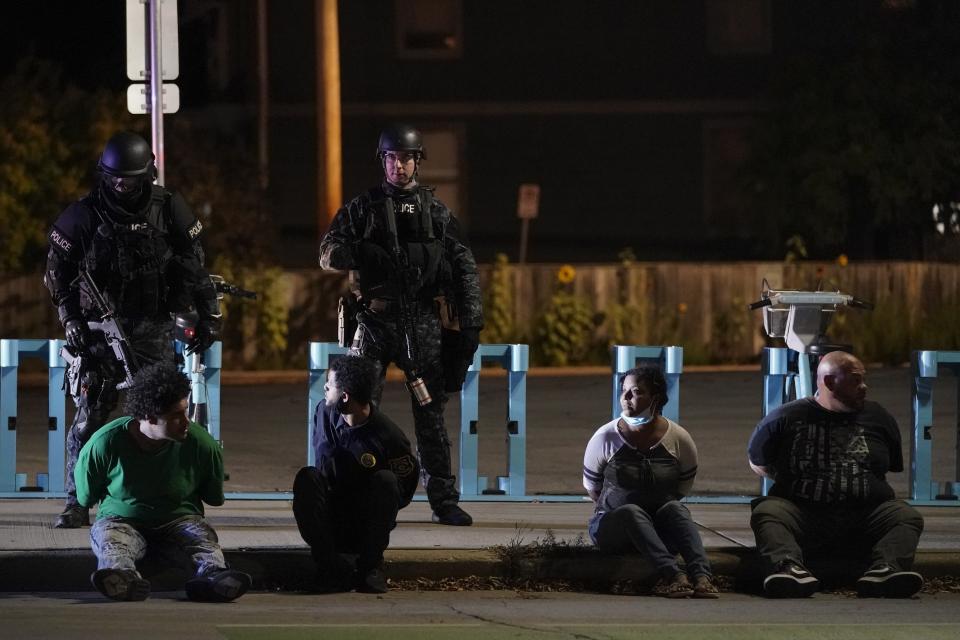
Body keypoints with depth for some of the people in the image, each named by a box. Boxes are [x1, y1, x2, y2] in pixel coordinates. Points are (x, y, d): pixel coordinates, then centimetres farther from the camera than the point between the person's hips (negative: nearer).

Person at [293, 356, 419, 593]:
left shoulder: (388, 437, -16)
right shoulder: (325, 412, -2)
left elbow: (404, 494, -7)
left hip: (367, 525, -3)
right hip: (330, 523, 3)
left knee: (385, 480, -29)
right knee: (307, 478, -25)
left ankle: (371, 566, -21)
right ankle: (330, 566, -25)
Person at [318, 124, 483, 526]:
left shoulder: (435, 210, 10)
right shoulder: (364, 208, 9)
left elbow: (464, 267, 10)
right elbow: (328, 252, 3)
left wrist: (470, 323, 2)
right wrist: (362, 255, -19)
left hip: (423, 322, 0)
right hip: (376, 320, 0)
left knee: (430, 413, 1)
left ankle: (444, 500, 3)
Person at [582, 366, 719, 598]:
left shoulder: (679, 440, -2)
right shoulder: (606, 438, -5)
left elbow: (683, 488, 13)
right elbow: (592, 487, 8)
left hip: (662, 530, 1)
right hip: (612, 527, -1)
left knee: (675, 508, -32)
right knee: (632, 511, -35)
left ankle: (702, 574, -55)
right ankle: (672, 575, -57)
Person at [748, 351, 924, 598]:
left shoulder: (878, 418, 18)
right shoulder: (787, 418, 12)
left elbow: (895, 466, 27)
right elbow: (757, 463, 23)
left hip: (865, 514, 2)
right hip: (801, 511, -2)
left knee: (907, 517, -26)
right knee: (766, 513, -31)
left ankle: (885, 570, -53)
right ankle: (790, 568, -60)